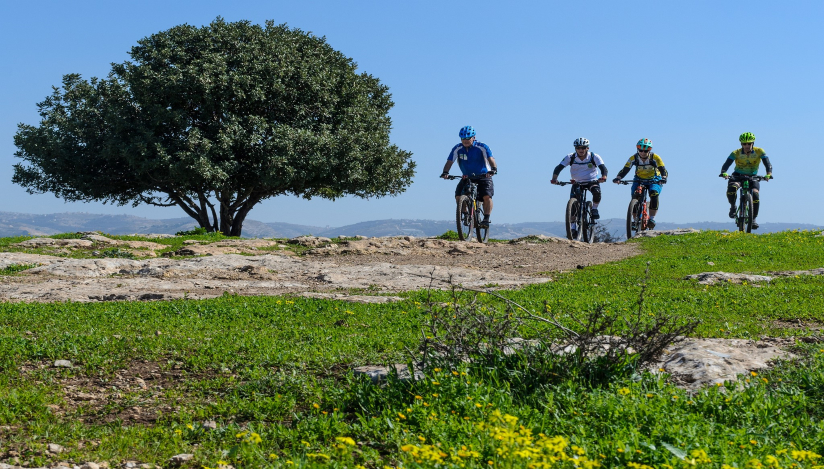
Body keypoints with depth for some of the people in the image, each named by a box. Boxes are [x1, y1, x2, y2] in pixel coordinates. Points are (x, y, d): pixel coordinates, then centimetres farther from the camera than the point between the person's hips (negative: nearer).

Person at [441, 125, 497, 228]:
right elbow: (449, 161, -15)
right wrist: (445, 172, -35)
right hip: (467, 178, 3)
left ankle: (486, 219, -12)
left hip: (483, 177, -3)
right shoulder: (457, 149, -8)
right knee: (458, 197, -15)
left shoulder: (482, 147, -15)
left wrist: (493, 169, -48)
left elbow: (490, 159, -27)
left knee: (487, 196, -25)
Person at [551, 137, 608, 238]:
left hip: (592, 181, -1)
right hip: (577, 183, 1)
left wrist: (603, 177, -49)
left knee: (597, 191, -34)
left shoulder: (594, 157, -15)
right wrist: (554, 178, -40)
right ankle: (573, 227, -4)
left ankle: (594, 209, -5)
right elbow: (559, 168, -21)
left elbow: (603, 167, -27)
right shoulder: (570, 157, -13)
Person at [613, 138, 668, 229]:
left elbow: (663, 170, -25)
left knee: (654, 194, -30)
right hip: (639, 181, 2)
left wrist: (663, 178, -46)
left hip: (654, 181, -2)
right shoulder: (633, 158, -15)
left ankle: (652, 219, -22)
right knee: (635, 197, -21)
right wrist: (618, 178, -39)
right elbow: (624, 170, -20)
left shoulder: (655, 158, -19)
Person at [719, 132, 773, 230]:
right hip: (738, 176, -1)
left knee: (755, 194, -26)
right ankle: (733, 207, -5)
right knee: (732, 188, -34)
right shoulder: (736, 153, -15)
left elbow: (768, 165, -20)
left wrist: (769, 174, -42)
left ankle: (753, 219, -9)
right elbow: (726, 164, -24)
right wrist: (724, 173, -46)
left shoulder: (759, 152, -14)